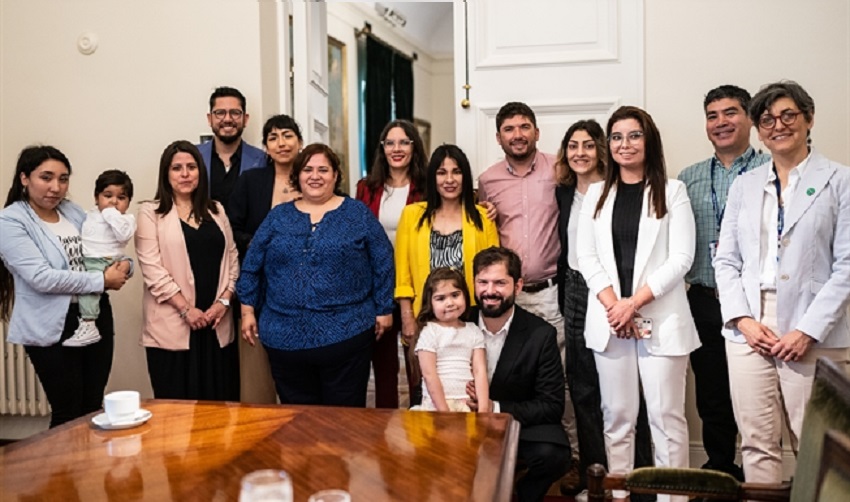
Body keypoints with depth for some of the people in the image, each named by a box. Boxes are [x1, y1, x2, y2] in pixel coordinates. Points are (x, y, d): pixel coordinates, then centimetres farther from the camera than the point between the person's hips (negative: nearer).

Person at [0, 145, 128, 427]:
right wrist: (102, 281, -17)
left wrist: (122, 265, -7)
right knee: (68, 415, 3)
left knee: (93, 409, 13)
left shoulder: (74, 212, 9)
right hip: (52, 326, -5)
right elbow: (42, 277, -19)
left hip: (96, 317, 6)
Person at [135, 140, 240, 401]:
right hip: (172, 326, -3)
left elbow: (232, 258, 12)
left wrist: (224, 301, -3)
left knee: (219, 403, 4)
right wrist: (186, 309, -12)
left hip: (216, 323, 4)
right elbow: (152, 268, -8)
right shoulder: (151, 213, 1)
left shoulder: (216, 210, 14)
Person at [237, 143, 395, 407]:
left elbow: (382, 263, 2)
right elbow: (252, 266, 11)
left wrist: (384, 309, -1)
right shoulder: (278, 217, 9)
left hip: (345, 333, -2)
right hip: (286, 336, 3)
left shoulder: (358, 213, 2)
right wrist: (248, 310, 6)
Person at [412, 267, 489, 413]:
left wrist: (483, 408, -8)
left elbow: (480, 371, 3)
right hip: (437, 404, -3)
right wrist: (444, 411, -13)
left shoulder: (474, 331, 10)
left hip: (469, 403, 3)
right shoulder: (429, 332, -2)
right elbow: (429, 375, -8)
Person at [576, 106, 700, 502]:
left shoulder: (672, 191, 4)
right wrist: (612, 304, -9)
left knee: (666, 416, -1)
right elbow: (585, 255, 5)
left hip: (661, 319, -2)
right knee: (617, 416, 8)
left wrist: (634, 302, -13)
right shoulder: (596, 193, 13)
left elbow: (681, 258, -4)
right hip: (608, 318, 3)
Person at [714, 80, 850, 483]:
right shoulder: (745, 185, 13)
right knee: (757, 445, 6)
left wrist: (808, 330, -12)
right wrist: (744, 320, -4)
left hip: (813, 334, -3)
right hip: (748, 329, 3)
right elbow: (726, 260, 10)